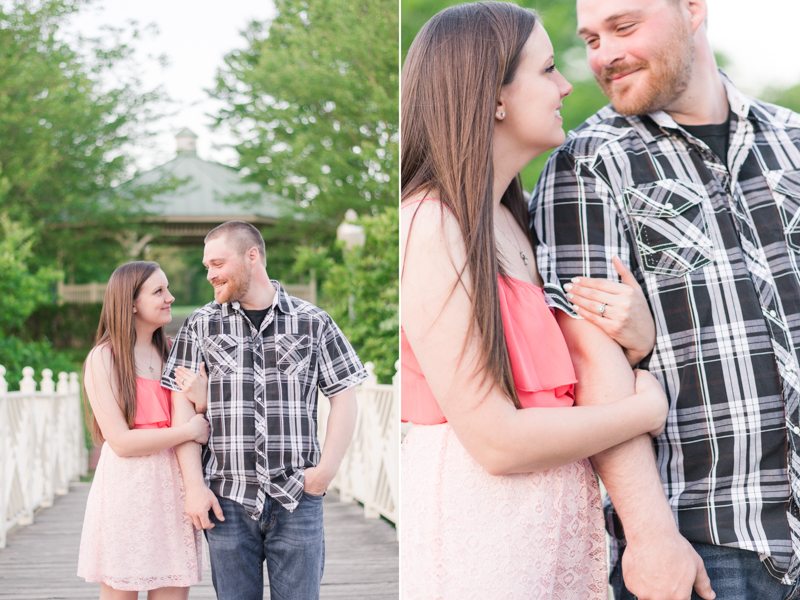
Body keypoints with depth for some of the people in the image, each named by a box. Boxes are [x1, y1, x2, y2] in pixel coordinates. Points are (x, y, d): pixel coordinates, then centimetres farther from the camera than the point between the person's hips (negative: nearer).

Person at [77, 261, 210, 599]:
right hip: (126, 491, -5)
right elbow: (121, 441, -11)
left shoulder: (171, 354, 14)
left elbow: (200, 425, 10)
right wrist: (189, 431, -11)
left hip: (172, 490, 5)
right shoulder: (103, 358, -3)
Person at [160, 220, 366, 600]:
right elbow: (183, 407, 4)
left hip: (297, 499, -1)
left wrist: (327, 468, -6)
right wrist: (194, 485, -4)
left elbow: (343, 397, 5)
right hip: (227, 499, 1)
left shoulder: (312, 322, 5)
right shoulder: (200, 325, 7)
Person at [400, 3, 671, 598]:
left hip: (553, 520, 9)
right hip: (474, 523, -9)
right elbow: (497, 441, -22)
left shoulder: (510, 223, 11)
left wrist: (638, 340, -9)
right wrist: (647, 407, -9)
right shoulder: (428, 227, -17)